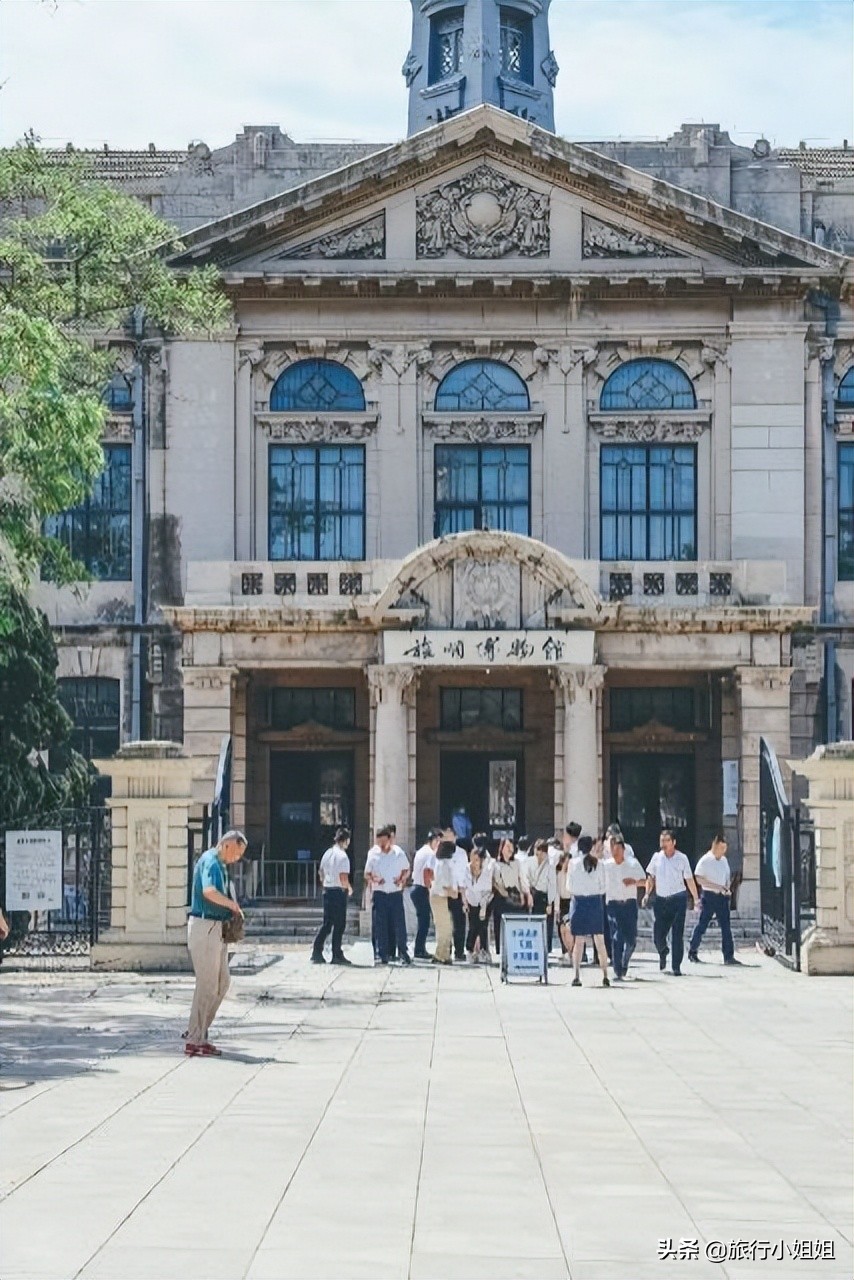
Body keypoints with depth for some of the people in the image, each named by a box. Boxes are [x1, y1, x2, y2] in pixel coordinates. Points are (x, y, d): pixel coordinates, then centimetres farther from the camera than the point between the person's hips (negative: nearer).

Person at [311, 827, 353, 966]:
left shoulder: (328, 853, 11)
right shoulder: (342, 856, -15)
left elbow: (320, 873, 19)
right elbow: (343, 878, -20)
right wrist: (349, 888, -3)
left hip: (327, 891, 8)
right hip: (339, 892, -8)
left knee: (326, 923, 12)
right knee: (339, 924, 1)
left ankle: (317, 953, 8)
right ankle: (337, 955, 5)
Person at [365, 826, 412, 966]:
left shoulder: (398, 852, -1)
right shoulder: (373, 854, -1)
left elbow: (406, 870, 10)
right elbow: (367, 874, 7)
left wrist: (402, 879, -10)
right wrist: (374, 879, -14)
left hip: (396, 893, 0)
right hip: (379, 893, 0)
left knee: (399, 923, -1)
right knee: (381, 925, 1)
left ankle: (402, 952, 7)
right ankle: (382, 955, 6)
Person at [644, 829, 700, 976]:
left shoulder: (682, 858, -1)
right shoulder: (656, 857, 4)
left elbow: (689, 880, 3)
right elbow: (651, 877, 12)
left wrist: (696, 899, -2)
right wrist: (647, 894, -1)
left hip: (678, 899, -2)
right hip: (660, 899, 2)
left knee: (677, 935, -4)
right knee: (658, 935, 2)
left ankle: (676, 966, 1)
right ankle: (662, 953, 35)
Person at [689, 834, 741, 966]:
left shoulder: (724, 860, 11)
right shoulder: (705, 860, -9)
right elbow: (699, 879, -14)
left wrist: (728, 888, 0)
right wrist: (717, 887, -20)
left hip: (722, 896, 6)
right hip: (709, 896, -5)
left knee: (726, 927, 0)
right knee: (702, 924, 3)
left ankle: (729, 956, -1)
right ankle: (692, 951, 18)